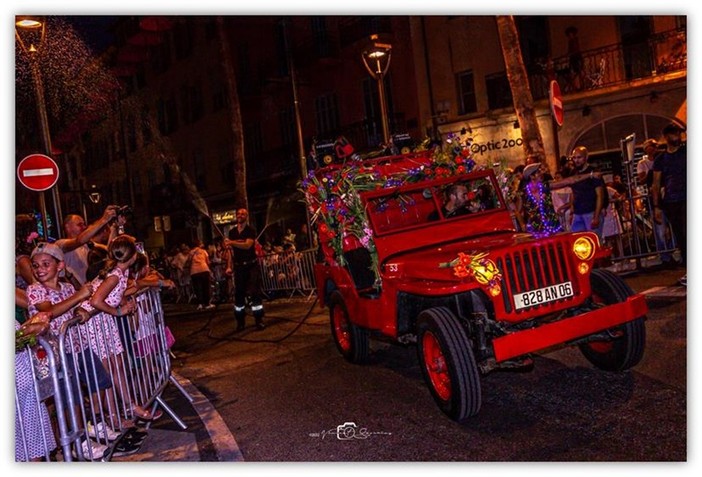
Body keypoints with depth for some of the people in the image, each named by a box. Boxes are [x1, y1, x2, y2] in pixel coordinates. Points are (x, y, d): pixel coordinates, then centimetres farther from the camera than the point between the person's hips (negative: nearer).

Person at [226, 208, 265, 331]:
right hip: (238, 266, 4)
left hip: (251, 265, -4)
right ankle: (240, 321, 13)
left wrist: (232, 243, -31)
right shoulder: (232, 232, 10)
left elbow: (247, 245, -21)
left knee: (255, 292, -8)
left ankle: (259, 320, -3)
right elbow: (231, 250, 13)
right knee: (239, 294, 4)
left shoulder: (250, 230, -4)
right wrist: (229, 266, 6)